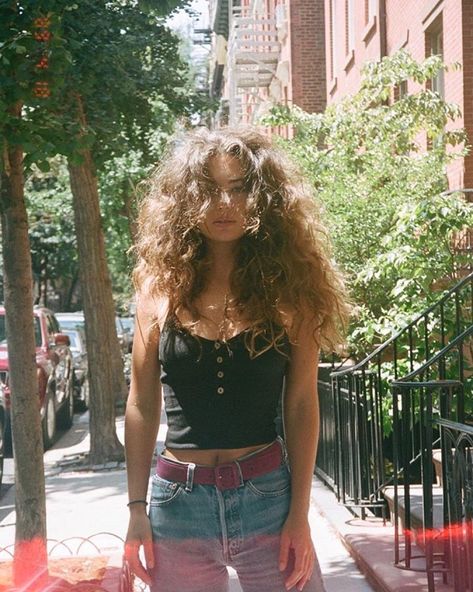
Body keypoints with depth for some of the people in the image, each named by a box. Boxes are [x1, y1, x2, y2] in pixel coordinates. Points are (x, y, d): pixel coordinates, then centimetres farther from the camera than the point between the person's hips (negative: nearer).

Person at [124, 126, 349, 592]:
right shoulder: (161, 286, 2)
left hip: (268, 497, -1)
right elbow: (142, 405, 5)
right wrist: (136, 509, 1)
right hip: (179, 498, 1)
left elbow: (301, 405, -1)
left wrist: (299, 515, -6)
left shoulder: (288, 290, -1)